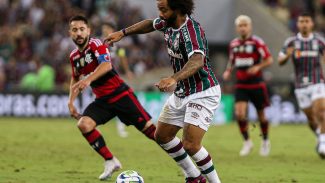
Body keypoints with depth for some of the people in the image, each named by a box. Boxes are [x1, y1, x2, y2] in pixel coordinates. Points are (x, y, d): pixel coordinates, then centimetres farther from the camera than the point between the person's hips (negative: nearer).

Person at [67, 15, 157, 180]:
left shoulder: (96, 44, -12)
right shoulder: (74, 56, 8)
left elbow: (106, 65, -31)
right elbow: (75, 80, 24)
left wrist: (88, 79, -45)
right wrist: (71, 102, 11)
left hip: (120, 94, -6)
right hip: (102, 100, 6)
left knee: (148, 128, -10)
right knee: (84, 124, -19)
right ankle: (110, 162, -5)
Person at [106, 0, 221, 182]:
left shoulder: (191, 29, -29)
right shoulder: (168, 23, -2)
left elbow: (197, 61, -47)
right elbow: (151, 24, 23)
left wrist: (174, 79, -63)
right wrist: (123, 33, 19)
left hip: (202, 94, -10)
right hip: (181, 92, 10)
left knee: (190, 145, -21)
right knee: (162, 136, 15)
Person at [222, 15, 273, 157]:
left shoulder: (257, 42, -8)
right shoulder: (233, 44, 7)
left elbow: (269, 60, -9)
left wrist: (257, 67, -25)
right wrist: (228, 71, 3)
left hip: (256, 84, -3)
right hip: (240, 85, 3)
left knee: (261, 114, 8)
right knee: (239, 113, -14)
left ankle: (265, 141, 31)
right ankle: (247, 142, 4)